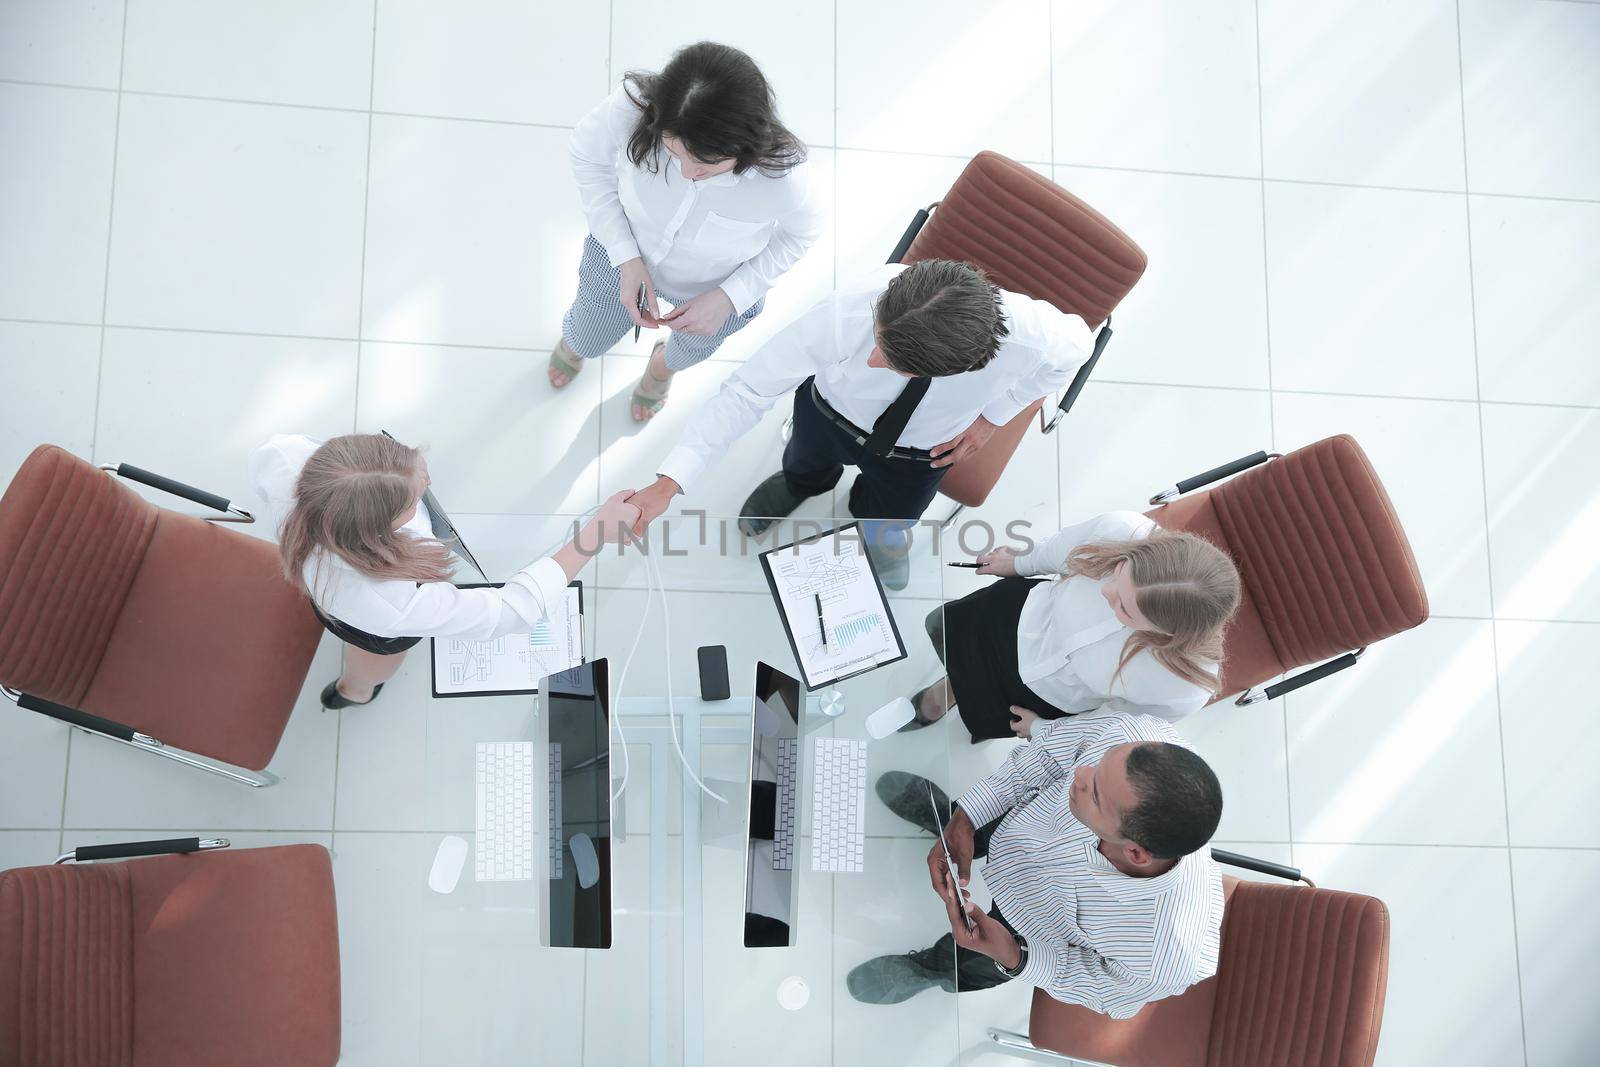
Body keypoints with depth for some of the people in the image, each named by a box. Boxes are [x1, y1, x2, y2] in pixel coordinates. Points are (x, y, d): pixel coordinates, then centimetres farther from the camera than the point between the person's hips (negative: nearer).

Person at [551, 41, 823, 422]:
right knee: (586, 338, 32)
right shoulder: (633, 106, -42)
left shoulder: (783, 177, -44)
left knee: (693, 347, 37)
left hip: (717, 289, 0)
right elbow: (588, 154, -18)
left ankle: (664, 364, 76)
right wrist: (626, 258, -25)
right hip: (622, 252, 0)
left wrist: (729, 297, -25)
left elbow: (801, 233, -18)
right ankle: (575, 341, 72)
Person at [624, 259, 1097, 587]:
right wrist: (667, 485, -40)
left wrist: (992, 416, -11)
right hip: (833, 410, 0)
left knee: (880, 531, 28)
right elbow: (750, 388, -36)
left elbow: (1076, 344, -16)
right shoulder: (850, 313, -47)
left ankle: (875, 514, 63)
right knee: (805, 475, 33)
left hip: (920, 450, 0)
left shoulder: (1033, 338, -43)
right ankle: (801, 481, 69)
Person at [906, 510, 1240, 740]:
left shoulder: (1184, 691, -45)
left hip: (1056, 699, -2)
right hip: (1030, 615, 2)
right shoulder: (1121, 529, -41)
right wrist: (1021, 562, 9)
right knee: (941, 627, 27)